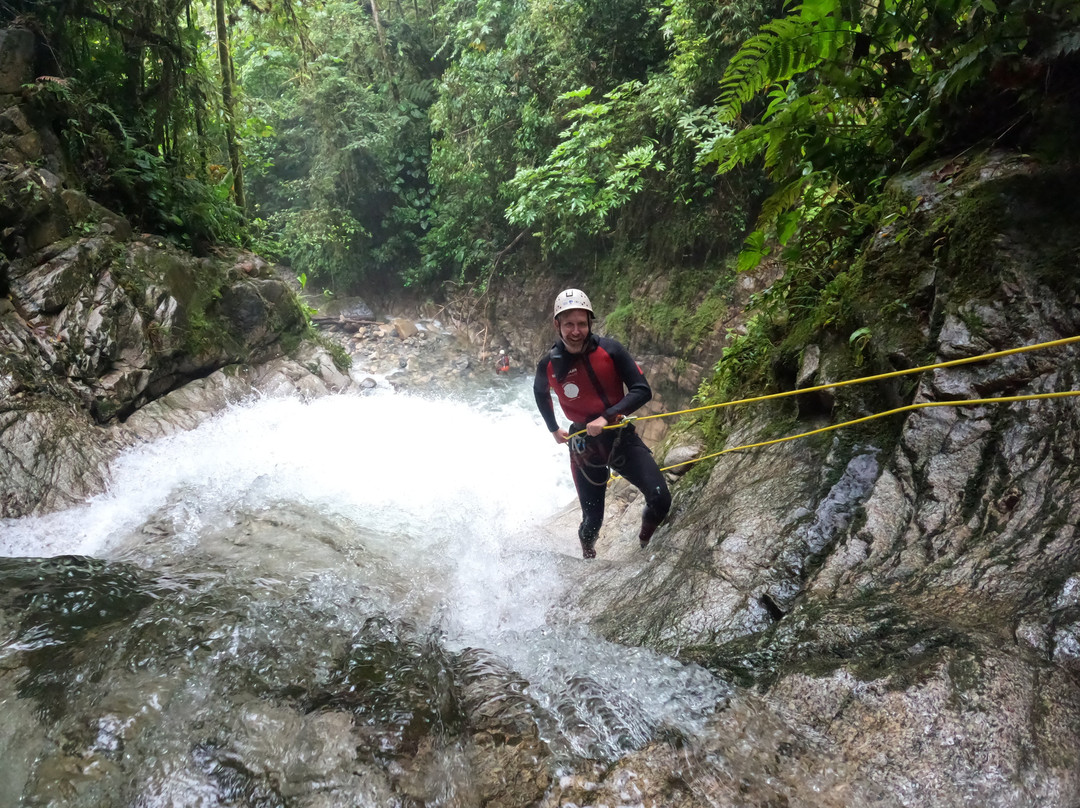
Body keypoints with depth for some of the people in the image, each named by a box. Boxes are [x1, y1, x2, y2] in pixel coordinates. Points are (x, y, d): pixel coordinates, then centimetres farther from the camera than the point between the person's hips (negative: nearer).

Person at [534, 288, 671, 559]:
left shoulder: (609, 349, -13)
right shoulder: (549, 365, -8)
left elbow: (642, 391, -13)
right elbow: (540, 393, 16)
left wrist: (606, 417, -22)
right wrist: (553, 429, 21)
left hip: (621, 436, 0)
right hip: (585, 445, 0)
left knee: (660, 499, -16)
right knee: (592, 519, 4)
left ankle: (645, 543, 20)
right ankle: (587, 555, 42)